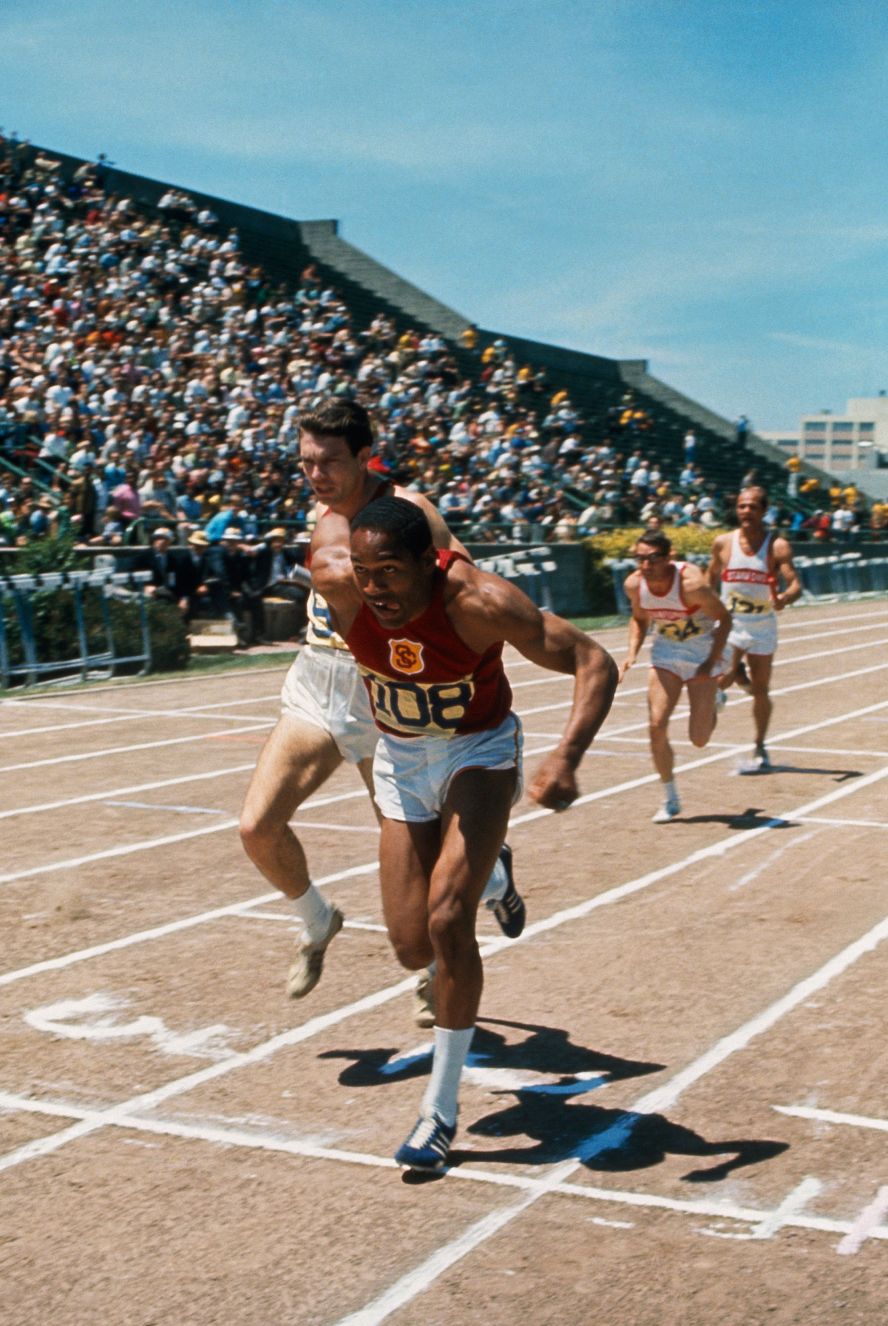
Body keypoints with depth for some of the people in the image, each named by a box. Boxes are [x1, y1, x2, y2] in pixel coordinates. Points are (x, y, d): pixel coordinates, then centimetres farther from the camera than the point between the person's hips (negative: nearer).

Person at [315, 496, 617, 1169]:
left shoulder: (479, 601, -34)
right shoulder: (339, 585, -24)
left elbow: (595, 662, -30)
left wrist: (566, 758, -44)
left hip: (480, 749, -4)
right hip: (401, 755, 4)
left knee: (448, 919, -20)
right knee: (412, 947, 2)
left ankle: (441, 1108, -4)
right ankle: (482, 865, 39)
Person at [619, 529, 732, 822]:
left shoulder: (690, 582, -30)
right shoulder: (634, 584, -15)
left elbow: (724, 618, -17)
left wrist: (712, 662, -23)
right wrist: (632, 653, -8)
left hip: (702, 650, -4)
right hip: (666, 651, 4)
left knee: (699, 738, -2)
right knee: (657, 726, -11)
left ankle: (714, 700, 35)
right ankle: (670, 799, 7)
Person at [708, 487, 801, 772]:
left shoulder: (777, 546, -10)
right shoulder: (723, 543, -4)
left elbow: (795, 584, -19)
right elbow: (711, 580, 11)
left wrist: (785, 597, -41)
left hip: (763, 627, -1)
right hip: (730, 622, 1)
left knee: (761, 691, 6)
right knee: (723, 677, -21)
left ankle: (760, 750, 20)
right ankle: (738, 674, 18)